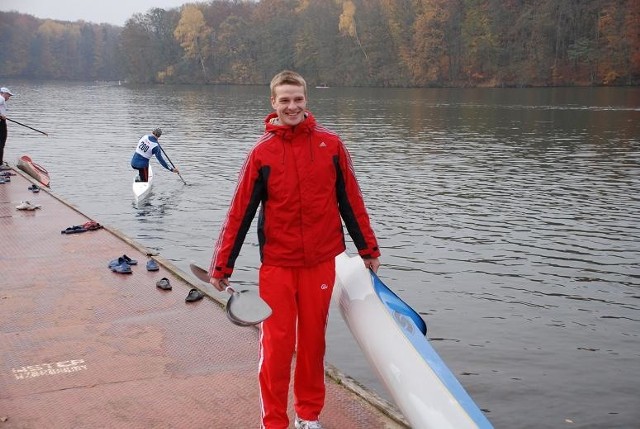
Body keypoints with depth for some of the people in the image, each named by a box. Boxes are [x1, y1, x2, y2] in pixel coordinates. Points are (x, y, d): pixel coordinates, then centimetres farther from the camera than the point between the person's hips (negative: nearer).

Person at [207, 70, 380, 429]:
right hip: (276, 264, -1)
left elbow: (351, 201, 5)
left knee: (313, 340, 12)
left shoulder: (330, 144, 0)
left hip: (320, 262, 1)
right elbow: (240, 213, -2)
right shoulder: (262, 152, -3)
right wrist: (222, 266, -2)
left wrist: (368, 248, 9)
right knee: (277, 343, 2)